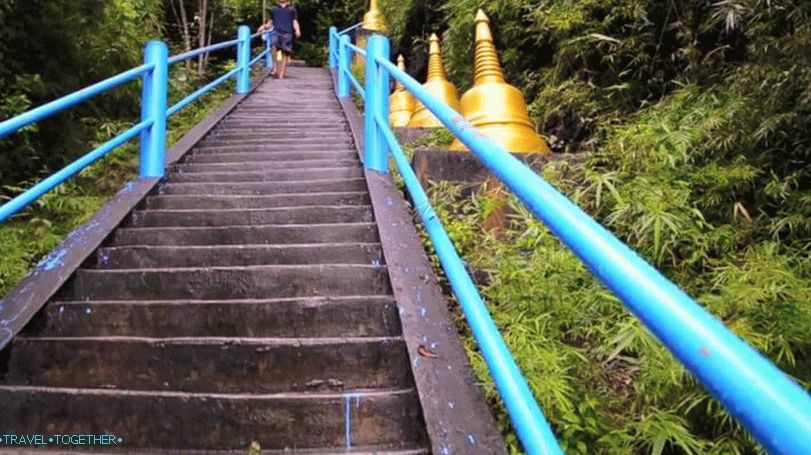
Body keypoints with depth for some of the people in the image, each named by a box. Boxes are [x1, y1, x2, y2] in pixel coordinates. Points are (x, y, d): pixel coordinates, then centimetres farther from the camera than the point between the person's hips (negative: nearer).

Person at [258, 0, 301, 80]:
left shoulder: (292, 10, 16)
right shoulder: (274, 10, 21)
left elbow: (295, 22, 9)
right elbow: (271, 22, 26)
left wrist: (297, 30, -11)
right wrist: (265, 27, 6)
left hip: (287, 33, -1)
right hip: (276, 32, 1)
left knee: (285, 53, -6)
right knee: (274, 46, -29)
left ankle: (281, 74, -1)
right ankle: (276, 65, -16)